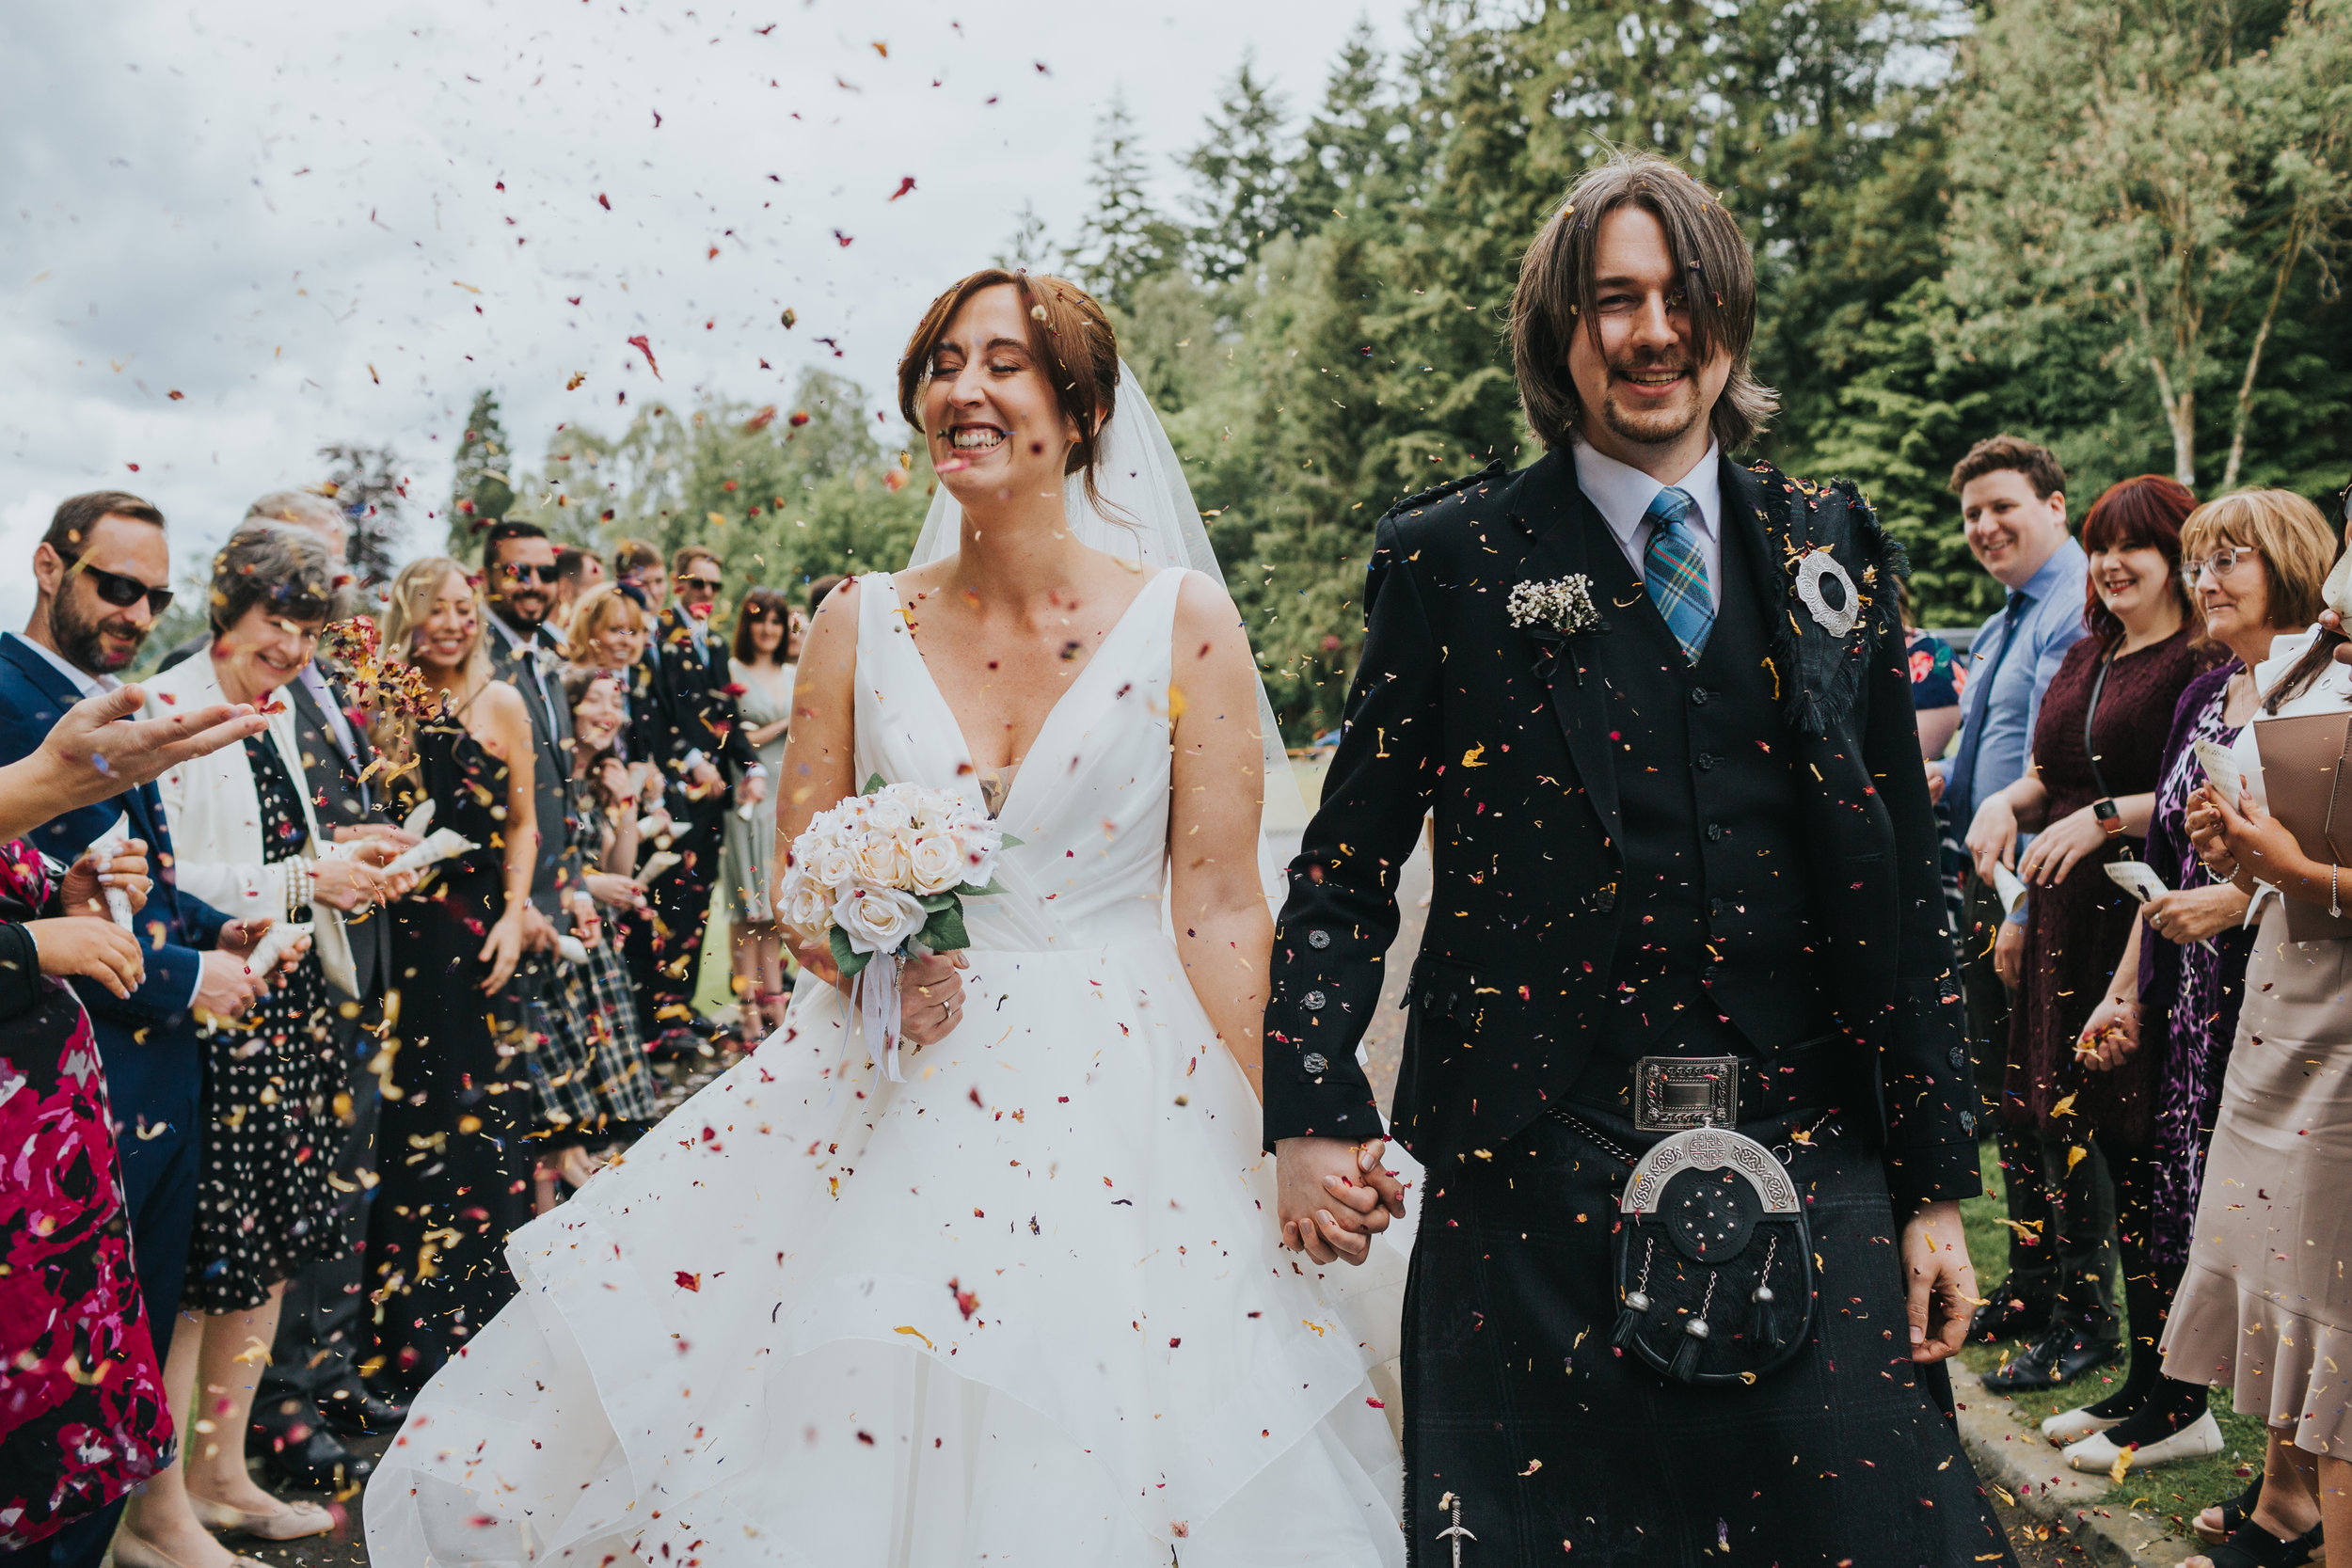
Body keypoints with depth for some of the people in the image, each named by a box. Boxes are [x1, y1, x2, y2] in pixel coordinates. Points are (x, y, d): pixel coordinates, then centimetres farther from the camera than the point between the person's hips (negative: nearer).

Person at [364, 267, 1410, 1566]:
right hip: (884, 1104, 2)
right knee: (838, 1450, 1)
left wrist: (1252, 1160, -6)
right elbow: (797, 880, 8)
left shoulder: (1184, 622, -3)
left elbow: (1220, 908, -4)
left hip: (1120, 1108, -2)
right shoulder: (861, 624, 4)